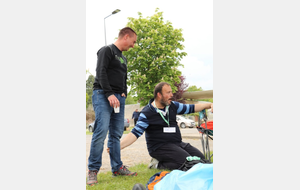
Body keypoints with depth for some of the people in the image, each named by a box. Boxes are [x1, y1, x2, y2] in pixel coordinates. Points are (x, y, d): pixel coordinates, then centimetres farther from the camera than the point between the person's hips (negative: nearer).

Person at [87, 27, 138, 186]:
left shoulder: (123, 58, 25)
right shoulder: (107, 50, -1)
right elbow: (101, 73, -13)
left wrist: (124, 94, 8)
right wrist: (109, 94, -21)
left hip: (118, 98, 8)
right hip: (102, 95, -8)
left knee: (116, 134, 6)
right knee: (101, 131, -16)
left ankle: (117, 168, 10)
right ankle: (93, 170, -11)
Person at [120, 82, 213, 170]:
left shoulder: (172, 105, 8)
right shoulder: (146, 113, -11)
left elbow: (191, 108, 18)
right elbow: (135, 133, -16)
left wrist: (209, 105, 10)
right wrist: (118, 146, -29)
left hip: (177, 143, 8)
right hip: (160, 147, -8)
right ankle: (158, 164, -7)